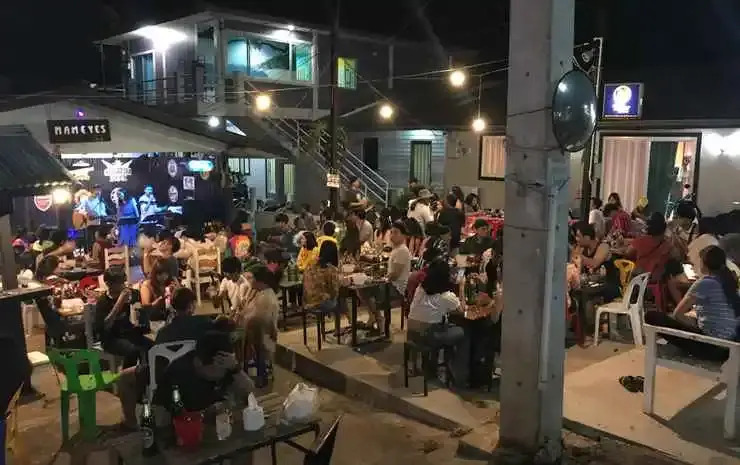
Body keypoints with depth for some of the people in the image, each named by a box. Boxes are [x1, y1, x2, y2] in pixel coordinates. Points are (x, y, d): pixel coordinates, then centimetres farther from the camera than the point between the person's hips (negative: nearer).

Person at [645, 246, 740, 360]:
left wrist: (692, 322, 7)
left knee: (652, 316, -11)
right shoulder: (728, 281, 9)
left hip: (711, 347, -9)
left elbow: (677, 314, -11)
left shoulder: (704, 283, -13)